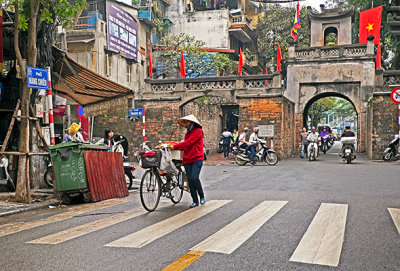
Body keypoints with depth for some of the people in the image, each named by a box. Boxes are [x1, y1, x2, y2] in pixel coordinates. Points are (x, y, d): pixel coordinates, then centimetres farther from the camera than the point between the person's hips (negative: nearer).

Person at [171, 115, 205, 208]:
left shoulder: (198, 131, -7)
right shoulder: (188, 133, 20)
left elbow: (188, 143, -15)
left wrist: (175, 146, -12)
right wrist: (176, 146, 4)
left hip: (197, 159, -7)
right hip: (187, 159, 7)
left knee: (194, 177, -19)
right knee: (190, 180, 3)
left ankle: (202, 196, 4)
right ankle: (195, 201, 11)